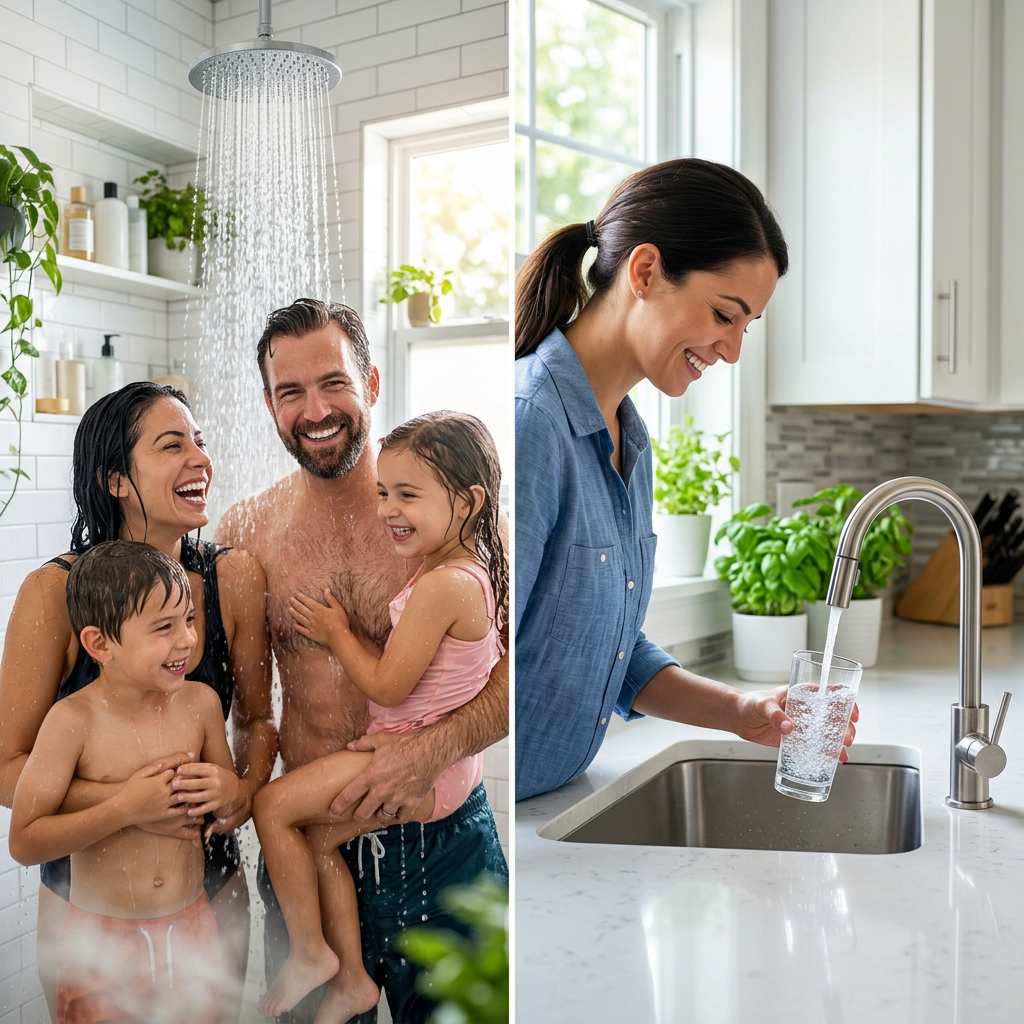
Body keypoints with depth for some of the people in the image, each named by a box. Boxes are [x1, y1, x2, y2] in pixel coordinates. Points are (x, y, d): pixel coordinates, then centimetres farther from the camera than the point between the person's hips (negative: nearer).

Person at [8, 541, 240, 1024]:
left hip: (191, 929, 3)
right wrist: (124, 808, -25)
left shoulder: (200, 701, -5)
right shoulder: (73, 720, -16)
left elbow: (229, 790, 10)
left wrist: (229, 790, -13)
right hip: (103, 941, -3)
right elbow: (25, 843, -16)